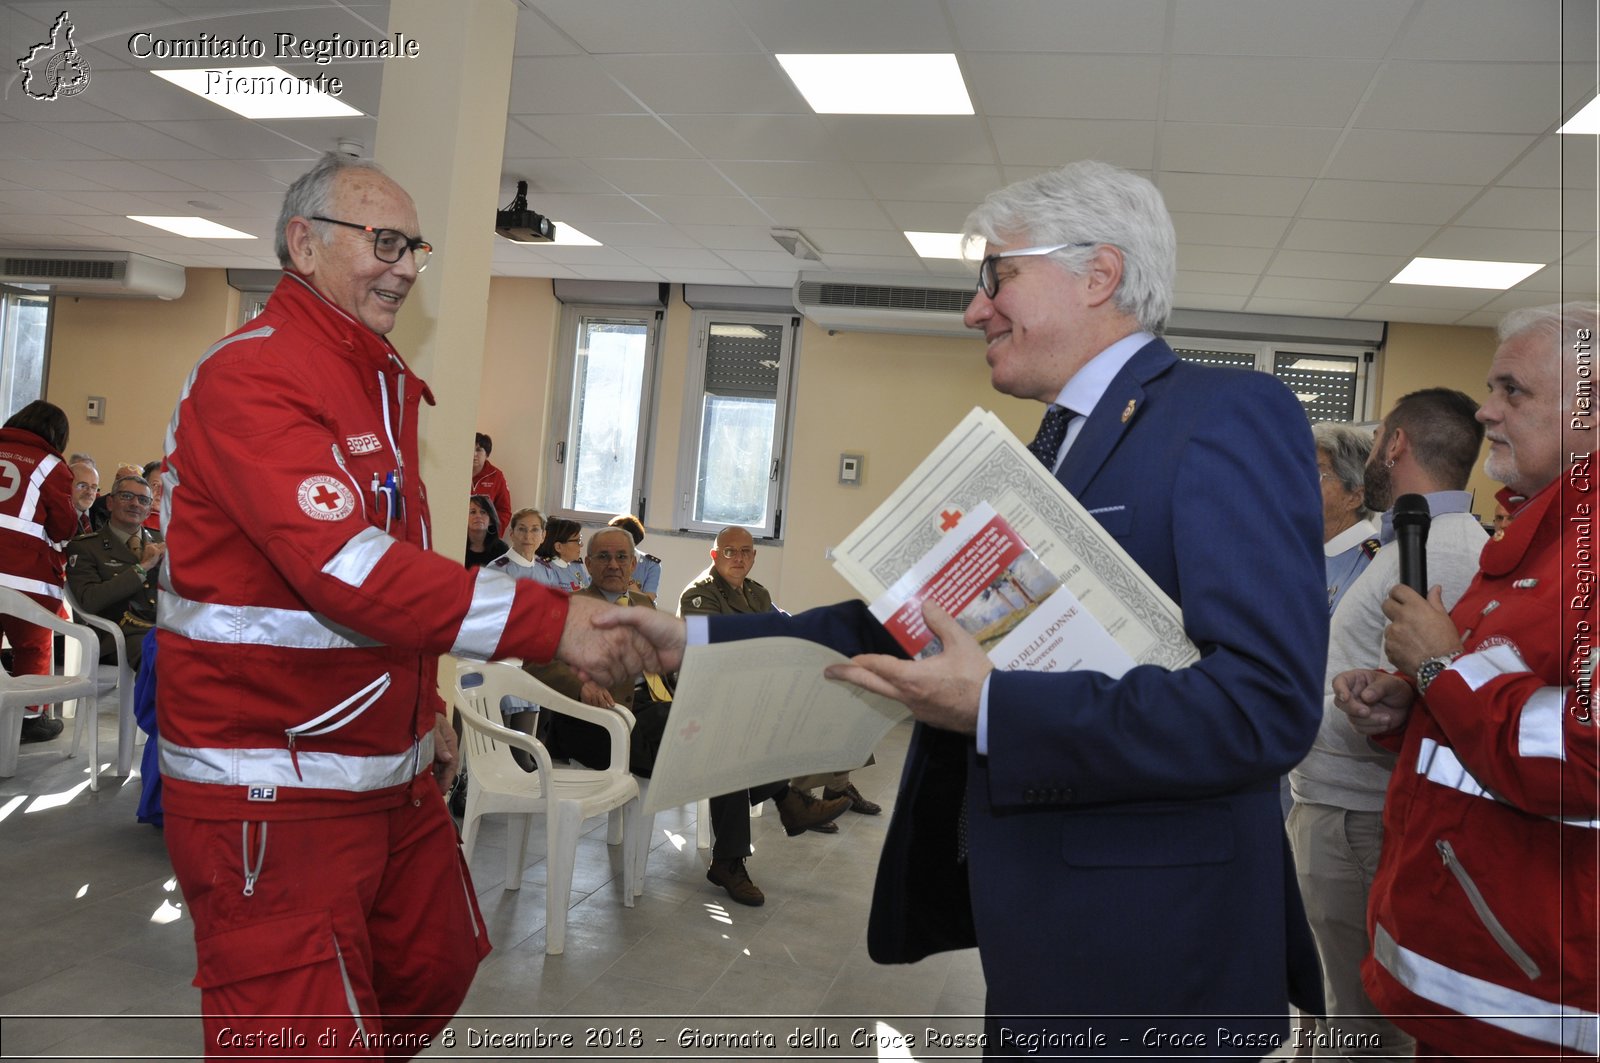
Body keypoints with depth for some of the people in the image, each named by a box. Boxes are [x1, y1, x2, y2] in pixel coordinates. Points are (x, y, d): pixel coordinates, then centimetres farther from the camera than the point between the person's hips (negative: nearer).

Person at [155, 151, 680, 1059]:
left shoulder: (386, 384, 14)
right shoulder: (251, 376, -17)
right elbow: (347, 566, -30)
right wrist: (552, 622, -34)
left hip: (395, 771, 9)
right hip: (275, 790, -9)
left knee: (436, 969, 16)